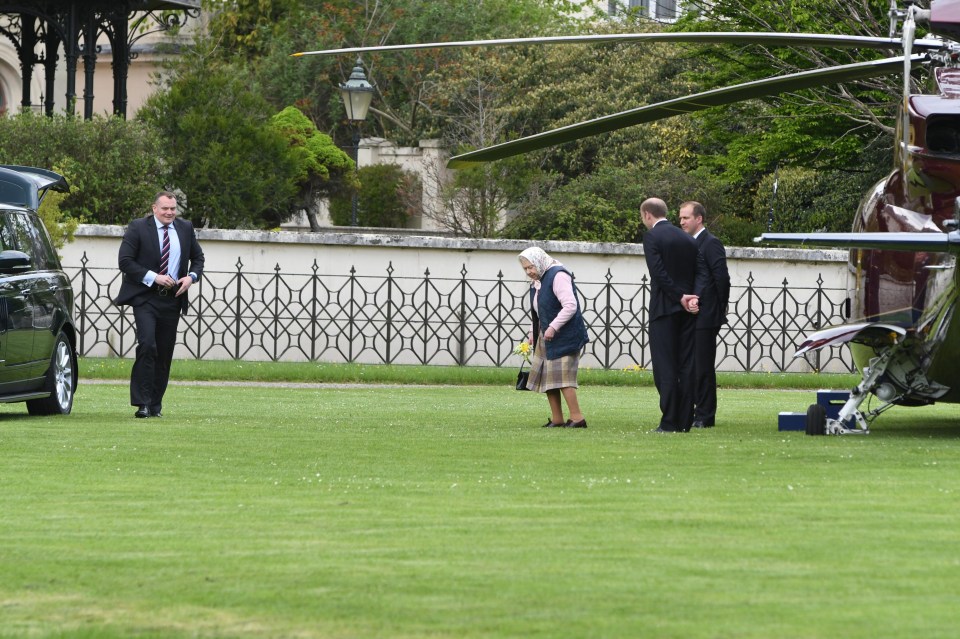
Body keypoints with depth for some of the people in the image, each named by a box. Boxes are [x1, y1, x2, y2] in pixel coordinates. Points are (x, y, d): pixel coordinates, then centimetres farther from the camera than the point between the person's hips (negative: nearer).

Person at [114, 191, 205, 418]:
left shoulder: (185, 229, 10)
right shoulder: (138, 228, -4)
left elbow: (198, 257, 21)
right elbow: (125, 261, -8)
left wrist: (192, 277, 0)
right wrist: (154, 278, -17)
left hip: (172, 299, 5)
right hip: (145, 298, -5)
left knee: (164, 353, 7)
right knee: (147, 345, -19)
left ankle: (155, 404, 16)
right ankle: (142, 403, -16)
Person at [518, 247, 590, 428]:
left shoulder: (558, 276, -15)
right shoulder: (537, 282, 15)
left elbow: (570, 306, -23)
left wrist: (553, 328, -24)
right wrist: (533, 333, 12)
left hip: (565, 336, -10)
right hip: (547, 337, 10)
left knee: (562, 377, -14)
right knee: (546, 376, 7)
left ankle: (577, 418, -13)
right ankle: (557, 419, 11)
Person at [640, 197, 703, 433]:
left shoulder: (652, 236, -6)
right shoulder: (688, 239, 14)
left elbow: (658, 272, -14)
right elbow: (699, 272, 7)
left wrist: (680, 297, -10)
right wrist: (693, 297, -5)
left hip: (664, 309, -6)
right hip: (687, 311, 6)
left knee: (665, 368, -5)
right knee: (686, 366, 7)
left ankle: (669, 422, -8)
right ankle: (685, 420, 7)